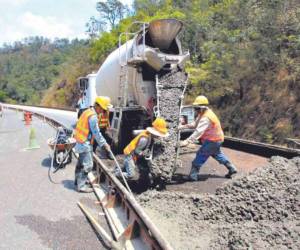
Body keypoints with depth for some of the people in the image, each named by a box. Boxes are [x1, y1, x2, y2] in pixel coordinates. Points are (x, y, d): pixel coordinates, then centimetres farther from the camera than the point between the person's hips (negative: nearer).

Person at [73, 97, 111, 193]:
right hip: (85, 143, -11)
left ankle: (78, 180, 38)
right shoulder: (93, 116, -21)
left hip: (81, 142, 11)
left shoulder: (88, 112, 10)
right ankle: (81, 186, 1)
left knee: (81, 162, 23)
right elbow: (96, 133, -20)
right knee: (87, 165, -5)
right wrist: (104, 144, -12)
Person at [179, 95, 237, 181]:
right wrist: (183, 126, -4)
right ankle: (231, 168, 40)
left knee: (201, 155, -8)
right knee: (216, 154, 28)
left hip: (213, 140, -11)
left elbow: (198, 132, -40)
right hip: (217, 139, 11)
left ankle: (193, 176, -3)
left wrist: (187, 141, -47)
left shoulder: (206, 118, -29)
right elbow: (195, 124, 8)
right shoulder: (203, 114, 3)